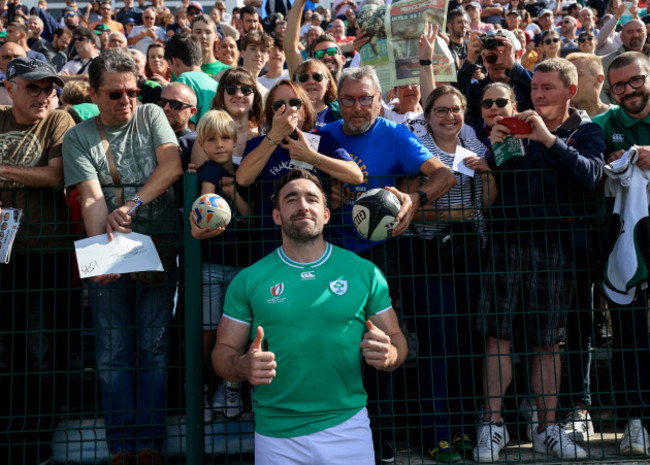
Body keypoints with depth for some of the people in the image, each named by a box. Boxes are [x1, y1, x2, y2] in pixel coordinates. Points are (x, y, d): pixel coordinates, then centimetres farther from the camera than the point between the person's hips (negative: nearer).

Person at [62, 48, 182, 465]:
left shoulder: (151, 116, 8)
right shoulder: (79, 138, 4)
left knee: (153, 348, 3)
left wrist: (133, 204, -18)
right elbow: (92, 199, -8)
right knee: (113, 352, 2)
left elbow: (172, 166, -7)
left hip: (159, 247, 0)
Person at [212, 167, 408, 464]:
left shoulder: (364, 272, 0)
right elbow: (222, 353, 3)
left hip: (347, 428, 0)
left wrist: (388, 356, -17)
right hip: (275, 434, 0)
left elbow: (397, 339, 6)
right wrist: (243, 366, -19)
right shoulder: (249, 280, -1)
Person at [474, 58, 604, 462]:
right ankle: (493, 425, 5)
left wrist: (549, 139, -21)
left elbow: (590, 176, -13)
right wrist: (495, 148, -7)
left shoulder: (586, 131, 7)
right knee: (498, 335, -2)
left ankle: (546, 428, 17)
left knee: (548, 341, 7)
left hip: (556, 243, -1)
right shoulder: (518, 126, 11)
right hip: (507, 240, 1)